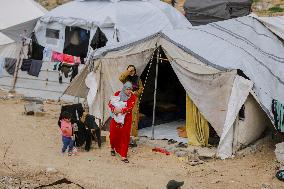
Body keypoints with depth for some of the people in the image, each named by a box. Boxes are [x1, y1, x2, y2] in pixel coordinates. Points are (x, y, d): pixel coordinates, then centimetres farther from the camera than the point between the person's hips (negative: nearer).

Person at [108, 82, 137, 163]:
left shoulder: (133, 97, -5)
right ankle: (113, 148, 39)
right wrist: (114, 109, -26)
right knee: (113, 134, 7)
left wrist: (120, 110, -30)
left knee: (125, 137, -2)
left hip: (126, 119, -1)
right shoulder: (117, 94, -2)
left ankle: (123, 156, 3)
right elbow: (110, 103, -6)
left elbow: (130, 107, -17)